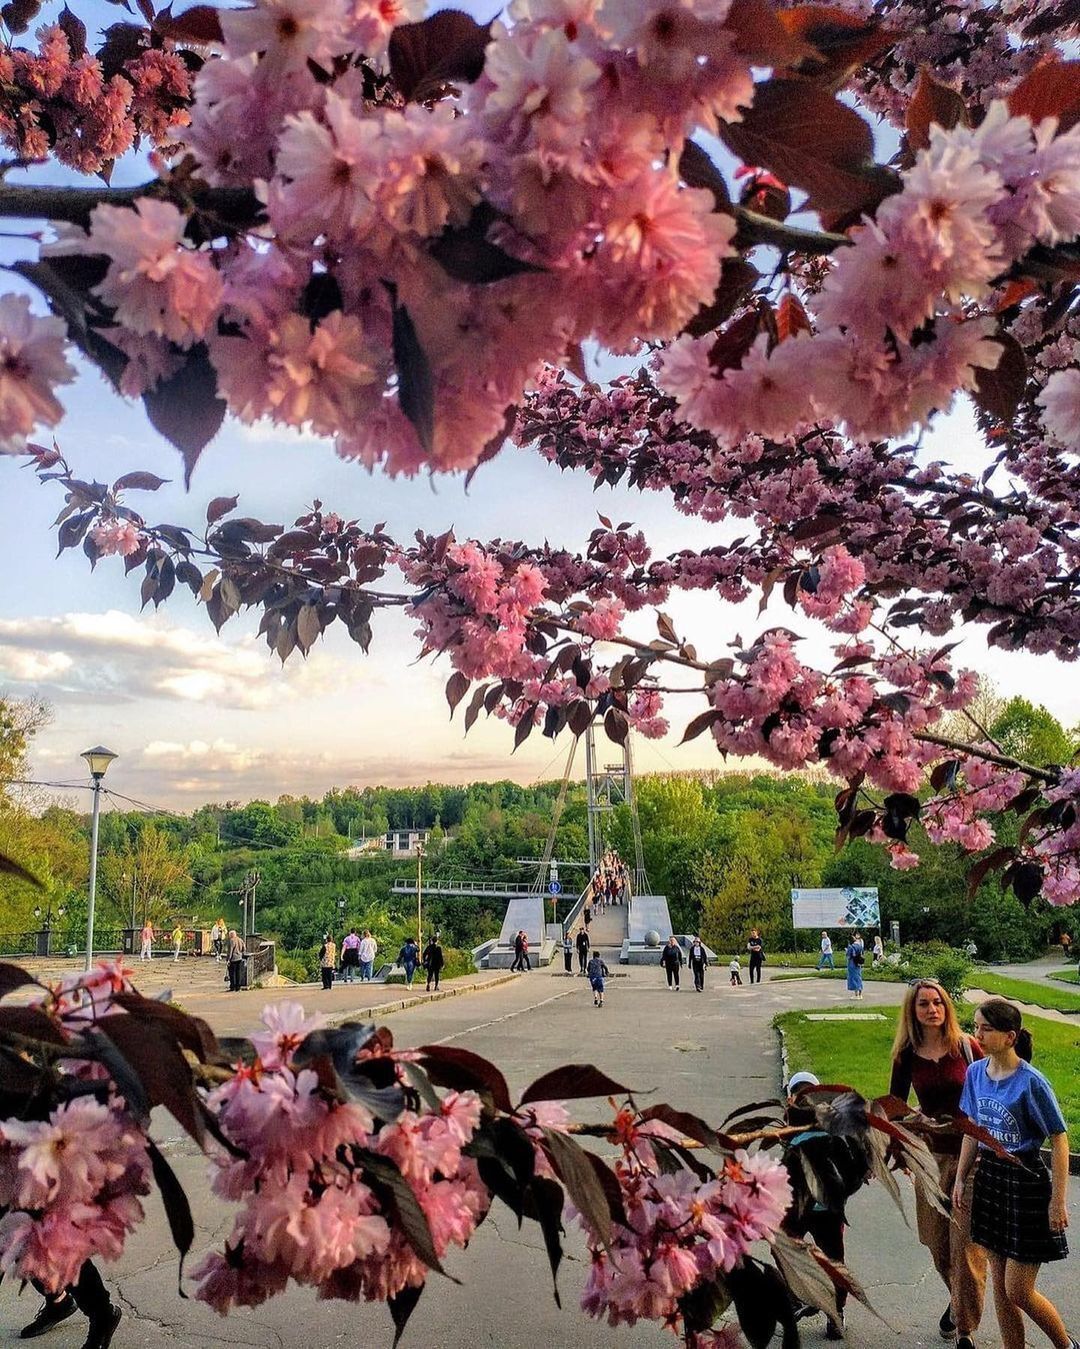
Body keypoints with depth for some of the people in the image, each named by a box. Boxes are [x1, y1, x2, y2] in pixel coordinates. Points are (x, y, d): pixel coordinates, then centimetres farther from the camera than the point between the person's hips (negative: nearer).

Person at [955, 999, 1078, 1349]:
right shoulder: (975, 1072, -1)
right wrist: (961, 1178, 10)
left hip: (1026, 1182, -6)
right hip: (989, 1177, 6)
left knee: (1018, 1291, 2)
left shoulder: (1030, 1083, -20)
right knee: (1000, 1287, 13)